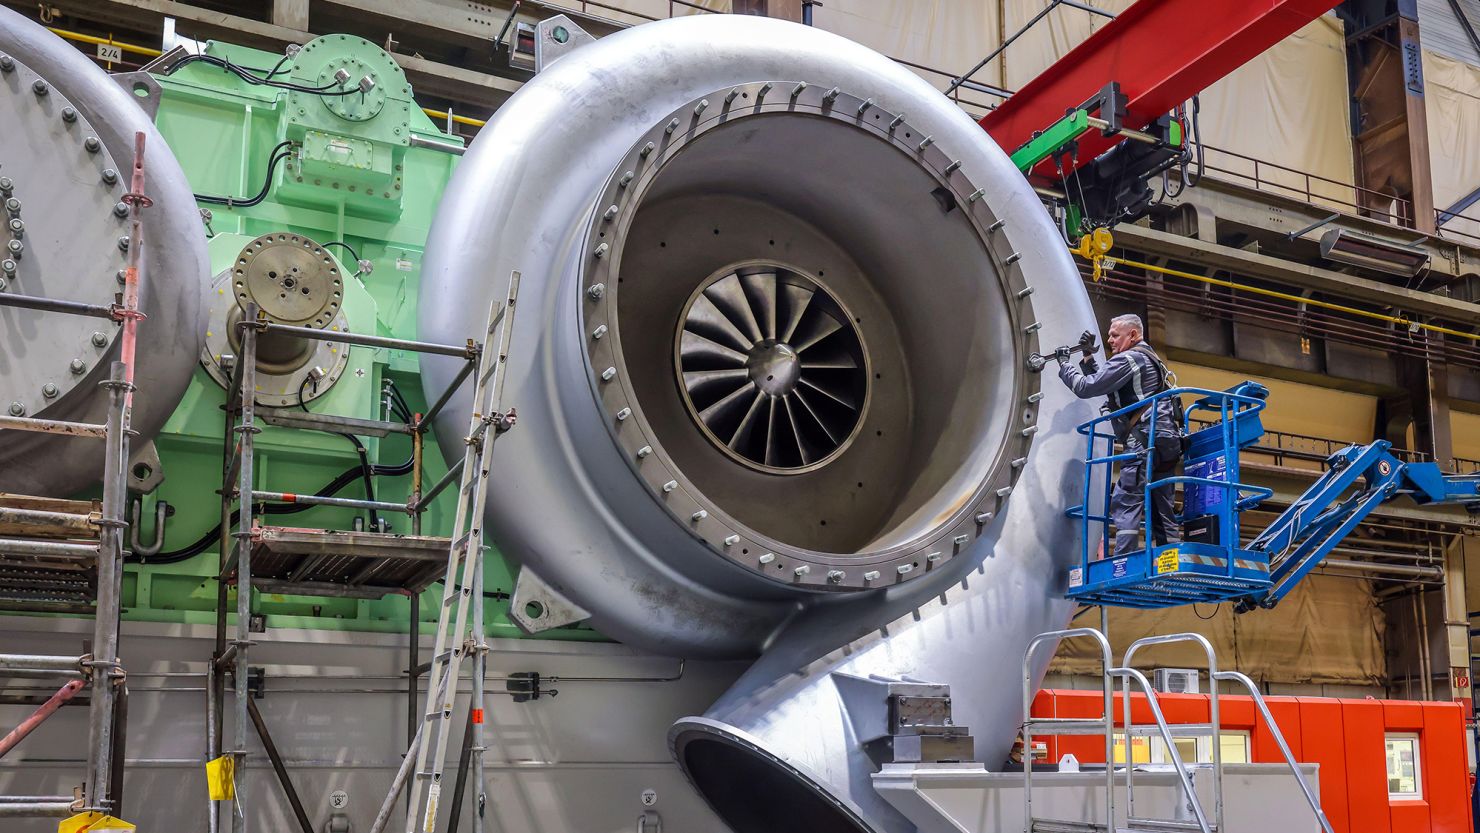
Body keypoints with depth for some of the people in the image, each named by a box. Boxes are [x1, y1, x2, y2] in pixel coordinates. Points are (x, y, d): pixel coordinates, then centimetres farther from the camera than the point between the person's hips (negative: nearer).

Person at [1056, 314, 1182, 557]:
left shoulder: (1127, 359, -4)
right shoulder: (1149, 359, 27)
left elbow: (1086, 387, -7)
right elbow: (1099, 382, 29)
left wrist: (1065, 365, 8)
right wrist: (1088, 357, 21)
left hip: (1146, 439, -10)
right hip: (1168, 443, 10)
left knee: (1125, 503, -15)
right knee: (1162, 510, 8)